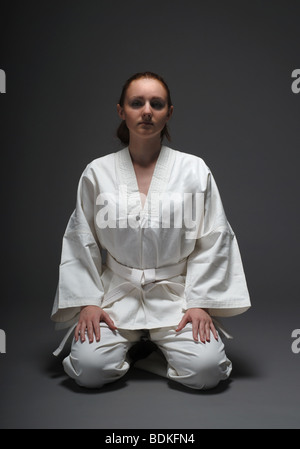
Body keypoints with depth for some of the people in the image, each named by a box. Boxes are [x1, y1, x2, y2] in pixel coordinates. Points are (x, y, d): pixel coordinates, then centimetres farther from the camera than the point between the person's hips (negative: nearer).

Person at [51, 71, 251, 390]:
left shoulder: (195, 170, 1)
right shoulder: (97, 172, 3)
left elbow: (212, 242, 1)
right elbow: (80, 243, 6)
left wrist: (200, 303, -7)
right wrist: (87, 302, -3)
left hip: (176, 294, 0)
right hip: (116, 293, 0)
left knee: (206, 371, -20)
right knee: (89, 370, -21)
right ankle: (122, 347, 13)